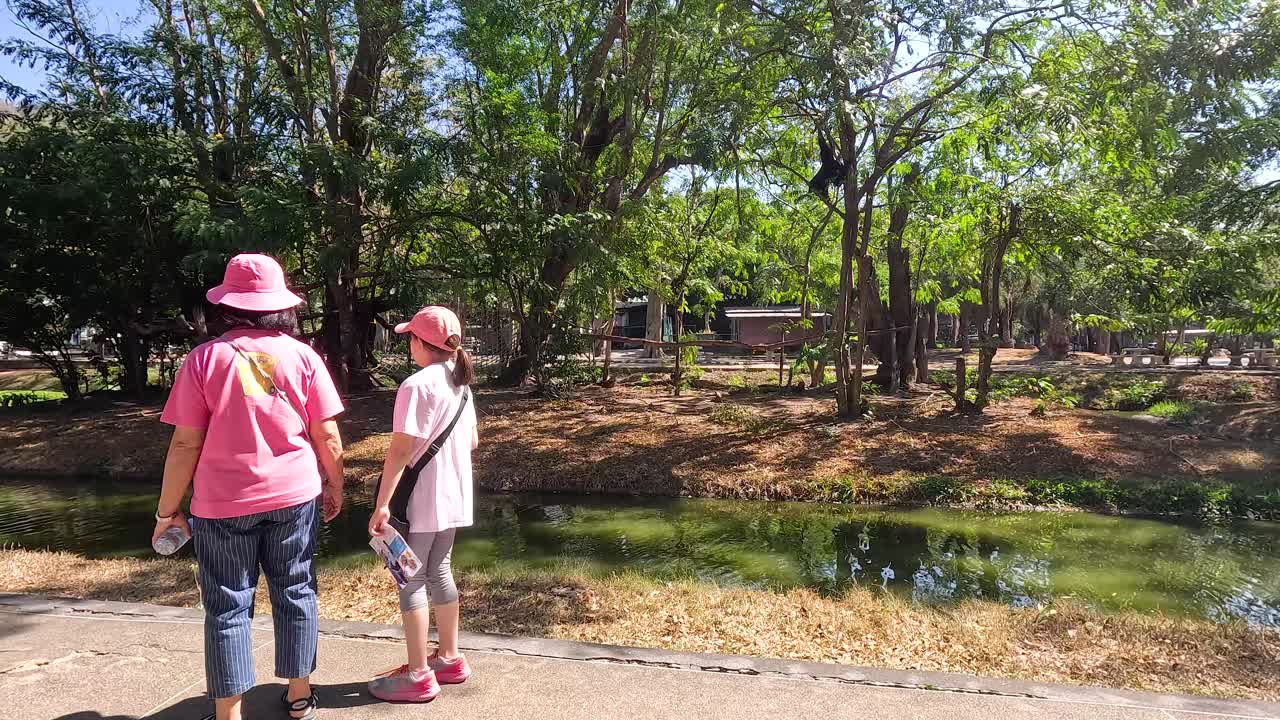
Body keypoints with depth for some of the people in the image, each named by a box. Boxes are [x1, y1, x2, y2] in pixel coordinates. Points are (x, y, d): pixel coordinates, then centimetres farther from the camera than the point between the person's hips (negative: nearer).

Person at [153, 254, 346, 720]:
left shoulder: (205, 358, -7)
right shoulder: (302, 356, -4)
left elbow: (185, 444, -7)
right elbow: (328, 436, -4)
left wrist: (167, 510, 3)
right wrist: (335, 486, 12)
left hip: (223, 504, -1)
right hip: (294, 496, 2)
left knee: (228, 606, 9)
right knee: (295, 593, 15)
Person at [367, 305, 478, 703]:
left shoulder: (416, 386, -18)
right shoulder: (461, 385, 8)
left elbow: (400, 450, -21)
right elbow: (472, 441, 14)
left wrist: (382, 503, -18)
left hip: (420, 499, -8)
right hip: (453, 496, 8)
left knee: (410, 579, 4)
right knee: (439, 572, 19)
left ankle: (418, 675, 13)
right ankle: (449, 659, 30)